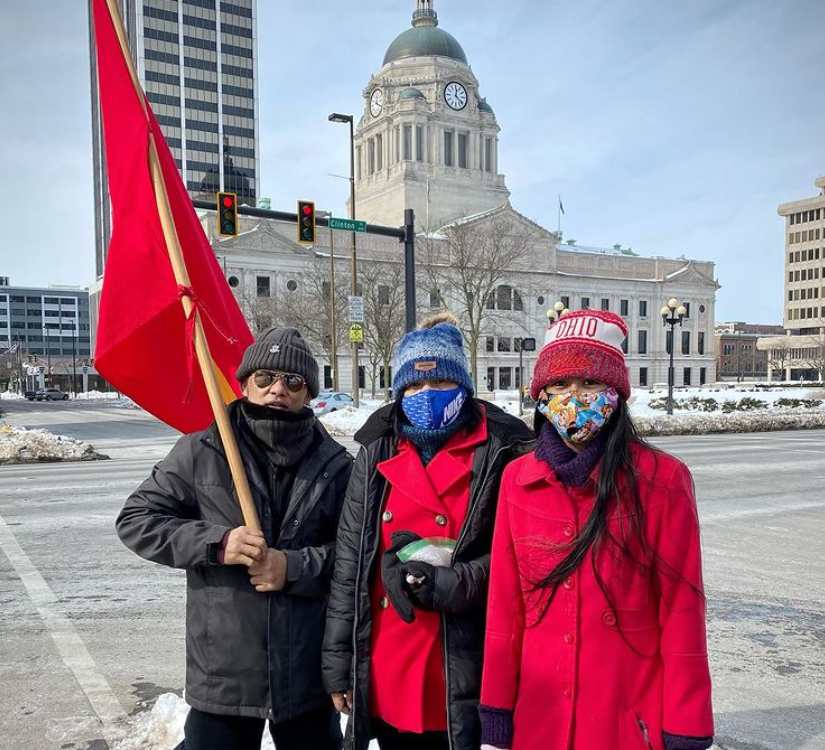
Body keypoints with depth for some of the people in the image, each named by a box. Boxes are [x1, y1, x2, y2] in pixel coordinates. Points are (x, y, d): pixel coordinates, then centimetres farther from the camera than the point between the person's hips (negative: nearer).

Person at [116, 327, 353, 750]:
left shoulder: (335, 465, -1)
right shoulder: (201, 452, -4)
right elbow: (135, 520, -2)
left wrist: (294, 568, -17)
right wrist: (216, 544, -16)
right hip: (221, 672, -1)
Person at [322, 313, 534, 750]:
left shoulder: (500, 454, -5)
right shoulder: (376, 455, 5)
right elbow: (348, 564, 6)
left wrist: (443, 584, -19)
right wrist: (339, 663, 5)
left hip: (464, 676, -3)